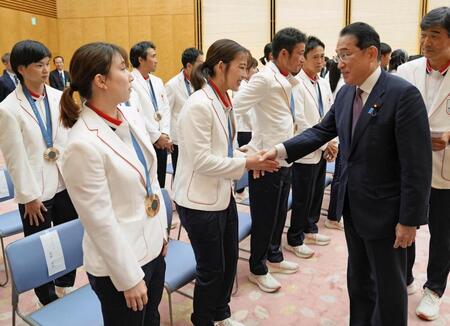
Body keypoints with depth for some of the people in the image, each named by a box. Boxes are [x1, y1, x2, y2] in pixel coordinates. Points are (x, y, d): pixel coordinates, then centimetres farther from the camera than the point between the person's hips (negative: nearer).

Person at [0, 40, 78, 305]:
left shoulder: (59, 97, 0)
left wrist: (60, 150, -6)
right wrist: (29, 196, -10)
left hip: (66, 184, 4)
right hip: (36, 191, -3)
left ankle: (67, 288, 40)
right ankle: (48, 300, 34)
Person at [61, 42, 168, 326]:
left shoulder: (132, 116, -1)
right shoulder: (83, 143, -25)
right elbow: (101, 222, -20)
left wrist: (162, 230, 11)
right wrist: (129, 278, -13)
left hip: (152, 246, 7)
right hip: (120, 262, -7)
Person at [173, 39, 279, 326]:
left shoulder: (225, 102, 6)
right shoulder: (199, 105, -21)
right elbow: (202, 161, -23)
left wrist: (252, 159, -3)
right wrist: (246, 163, -18)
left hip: (223, 195, 9)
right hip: (200, 201, -9)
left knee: (230, 260, 21)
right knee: (211, 269, 8)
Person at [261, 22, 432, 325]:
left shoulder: (403, 93, -19)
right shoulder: (345, 93, 4)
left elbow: (417, 164, -19)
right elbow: (321, 131, 5)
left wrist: (409, 220, -17)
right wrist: (280, 150, -9)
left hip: (384, 209, -7)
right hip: (353, 205, 7)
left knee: (388, 284, 12)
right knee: (358, 277, 23)